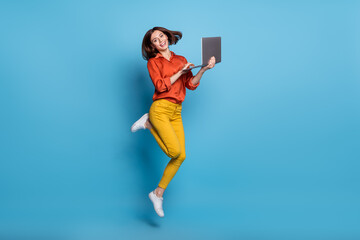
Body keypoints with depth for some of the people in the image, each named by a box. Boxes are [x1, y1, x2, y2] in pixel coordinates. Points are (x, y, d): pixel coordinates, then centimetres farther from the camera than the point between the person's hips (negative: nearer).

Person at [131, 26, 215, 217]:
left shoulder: (181, 60, 17)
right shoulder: (153, 62, 3)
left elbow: (191, 84, 7)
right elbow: (161, 86, -10)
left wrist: (204, 69, -6)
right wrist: (180, 72, -9)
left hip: (176, 112, 5)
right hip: (160, 109, -5)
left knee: (181, 156, -5)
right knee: (175, 151, -18)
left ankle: (158, 193, 8)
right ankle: (148, 124, 7)